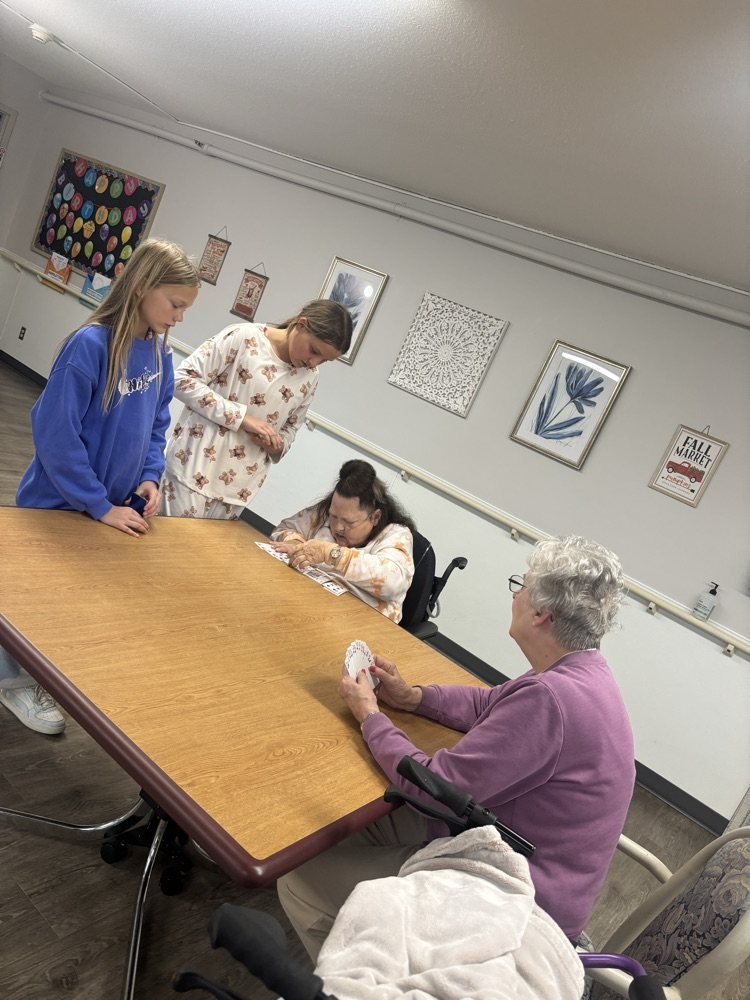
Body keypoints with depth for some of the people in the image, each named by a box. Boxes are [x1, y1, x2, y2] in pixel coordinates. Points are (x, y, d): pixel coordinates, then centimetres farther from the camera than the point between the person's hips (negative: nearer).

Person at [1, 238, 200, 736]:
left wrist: (150, 476, -4)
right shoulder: (90, 345, -25)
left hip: (114, 506, 6)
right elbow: (56, 436, -24)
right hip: (61, 504, -6)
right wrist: (101, 506, -20)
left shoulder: (159, 350, -3)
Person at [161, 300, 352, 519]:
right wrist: (241, 416, -20)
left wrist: (277, 446, -8)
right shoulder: (244, 337, -10)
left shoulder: (309, 380, 5)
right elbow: (182, 379, -13)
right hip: (194, 468, -4)